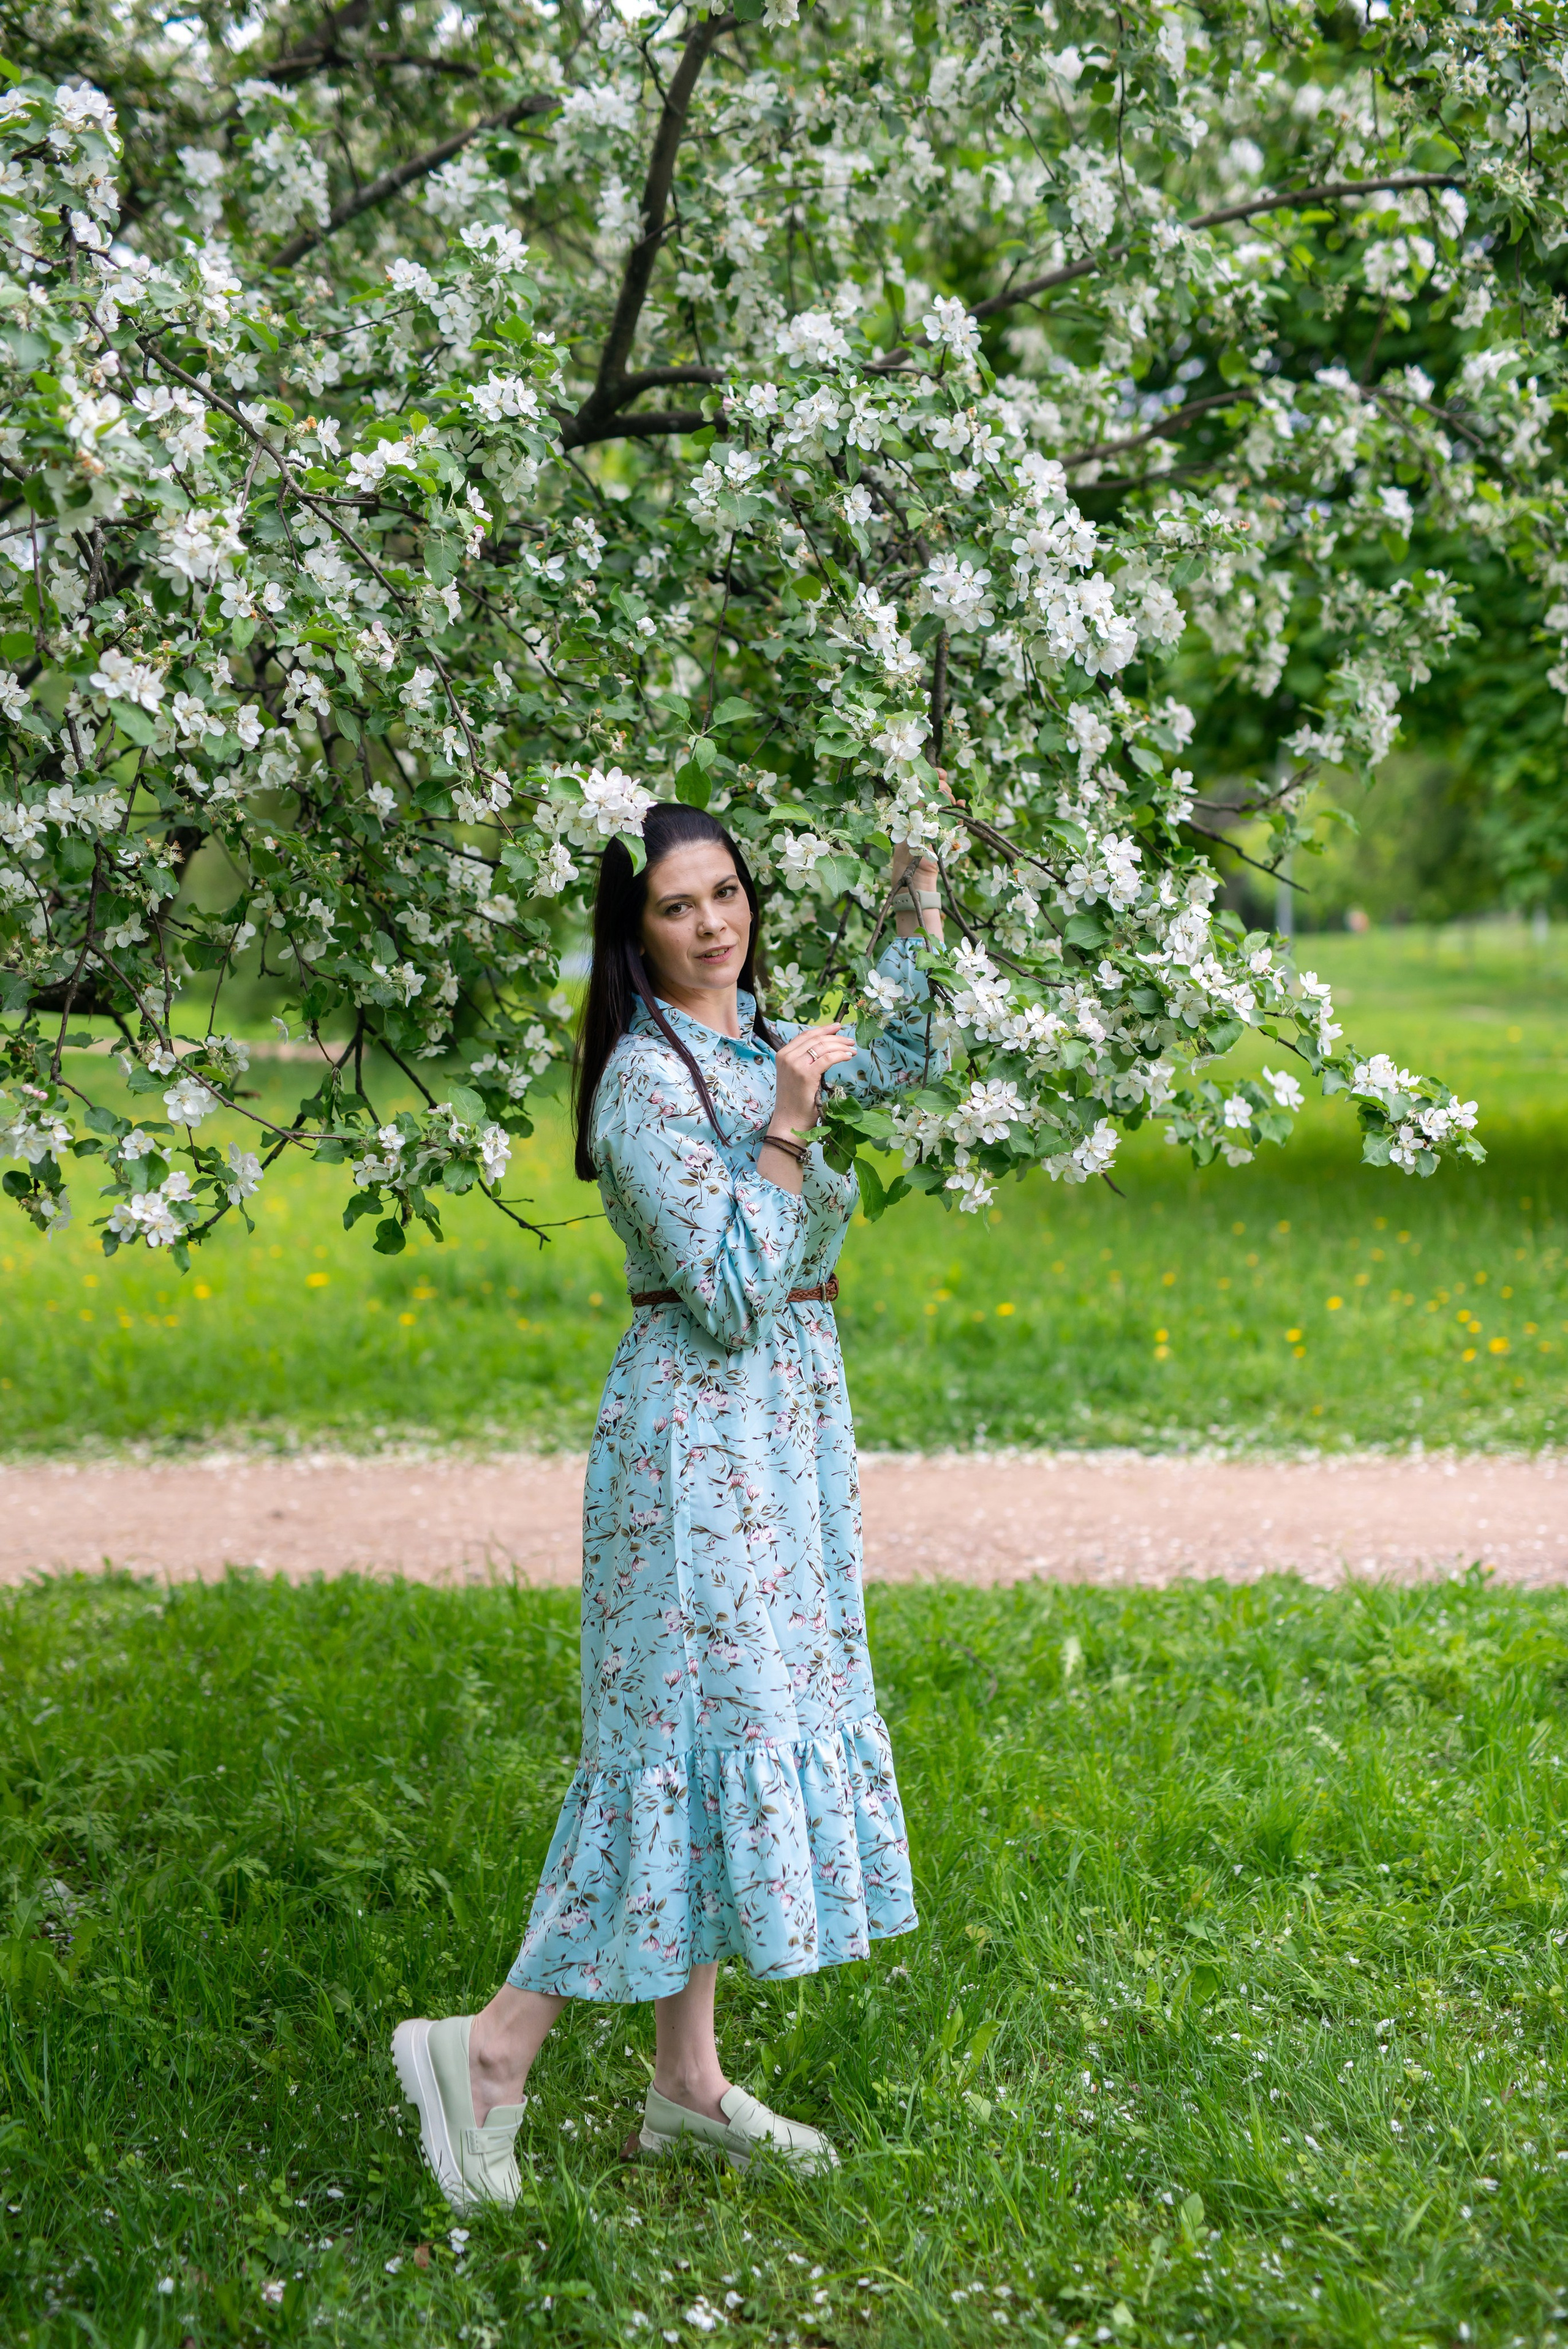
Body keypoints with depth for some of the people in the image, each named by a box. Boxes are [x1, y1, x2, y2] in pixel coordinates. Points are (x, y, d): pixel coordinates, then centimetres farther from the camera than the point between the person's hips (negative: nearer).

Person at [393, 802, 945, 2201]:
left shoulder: (752, 1038, 10)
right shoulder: (646, 1078, -16)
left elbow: (909, 1060, 27)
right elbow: (732, 1293, -21)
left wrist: (918, 898, 19)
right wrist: (787, 1126, -21)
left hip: (786, 1419, 9)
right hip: (701, 1431, -9)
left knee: (741, 1721, 11)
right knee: (698, 1729, -9)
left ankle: (689, 2081, 19)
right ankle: (492, 2047, -1)